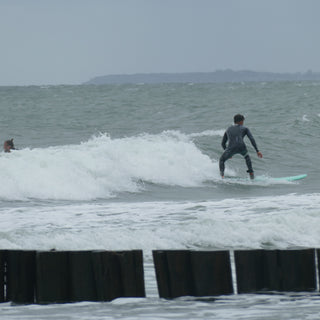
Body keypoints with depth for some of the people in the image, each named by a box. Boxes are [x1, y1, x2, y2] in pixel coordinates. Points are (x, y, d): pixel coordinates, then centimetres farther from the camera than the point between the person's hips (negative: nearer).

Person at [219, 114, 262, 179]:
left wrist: (227, 153, 50)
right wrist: (257, 151, 8)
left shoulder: (228, 129, 31)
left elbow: (223, 143, 35)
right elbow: (252, 139, 9)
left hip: (231, 148, 0)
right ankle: (251, 173, 27)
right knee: (246, 156, 36)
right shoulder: (244, 128, 23)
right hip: (241, 147, 0)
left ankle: (222, 176, -1)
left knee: (222, 160, 23)